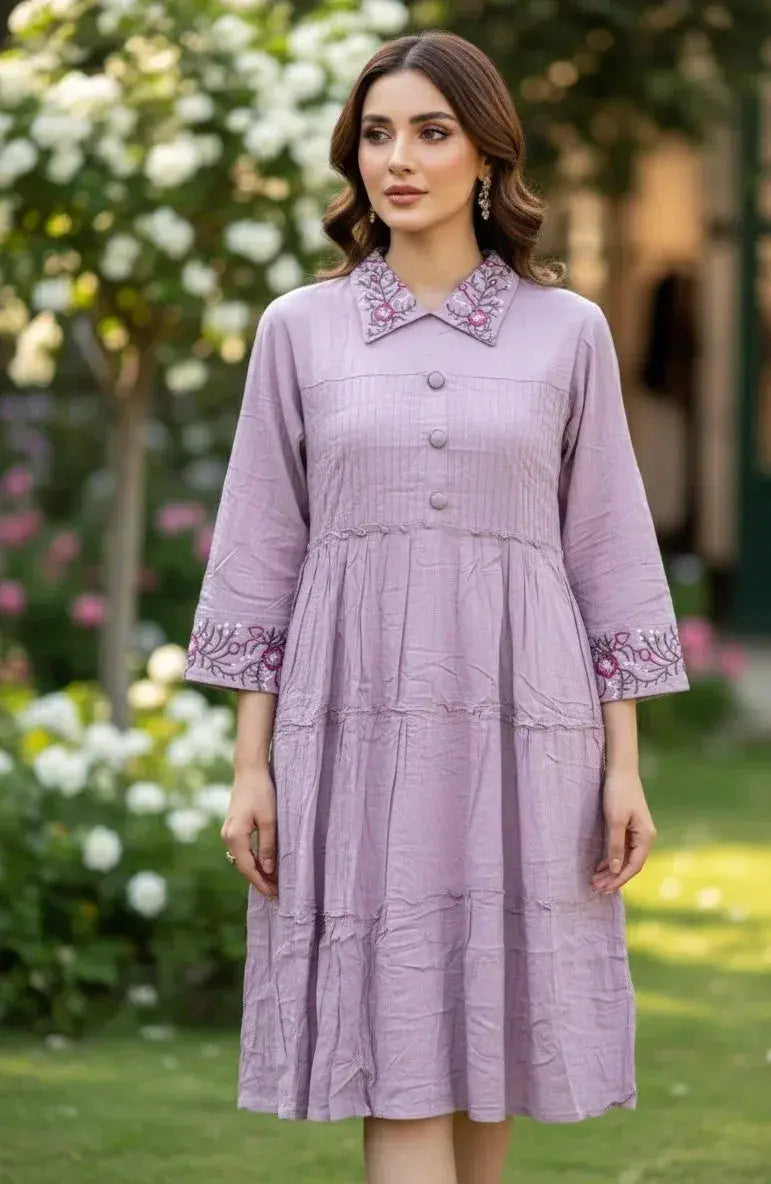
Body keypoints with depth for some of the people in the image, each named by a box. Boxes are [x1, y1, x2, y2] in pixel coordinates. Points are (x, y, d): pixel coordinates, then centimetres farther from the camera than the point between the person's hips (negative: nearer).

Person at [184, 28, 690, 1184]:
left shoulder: (566, 331, 5)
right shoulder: (300, 328, 5)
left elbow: (607, 556, 6)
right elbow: (261, 558, 6)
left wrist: (625, 765, 1)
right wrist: (249, 766, 1)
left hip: (519, 726, 1)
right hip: (361, 727, -1)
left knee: (487, 1040, 7)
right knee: (397, 1058, -6)